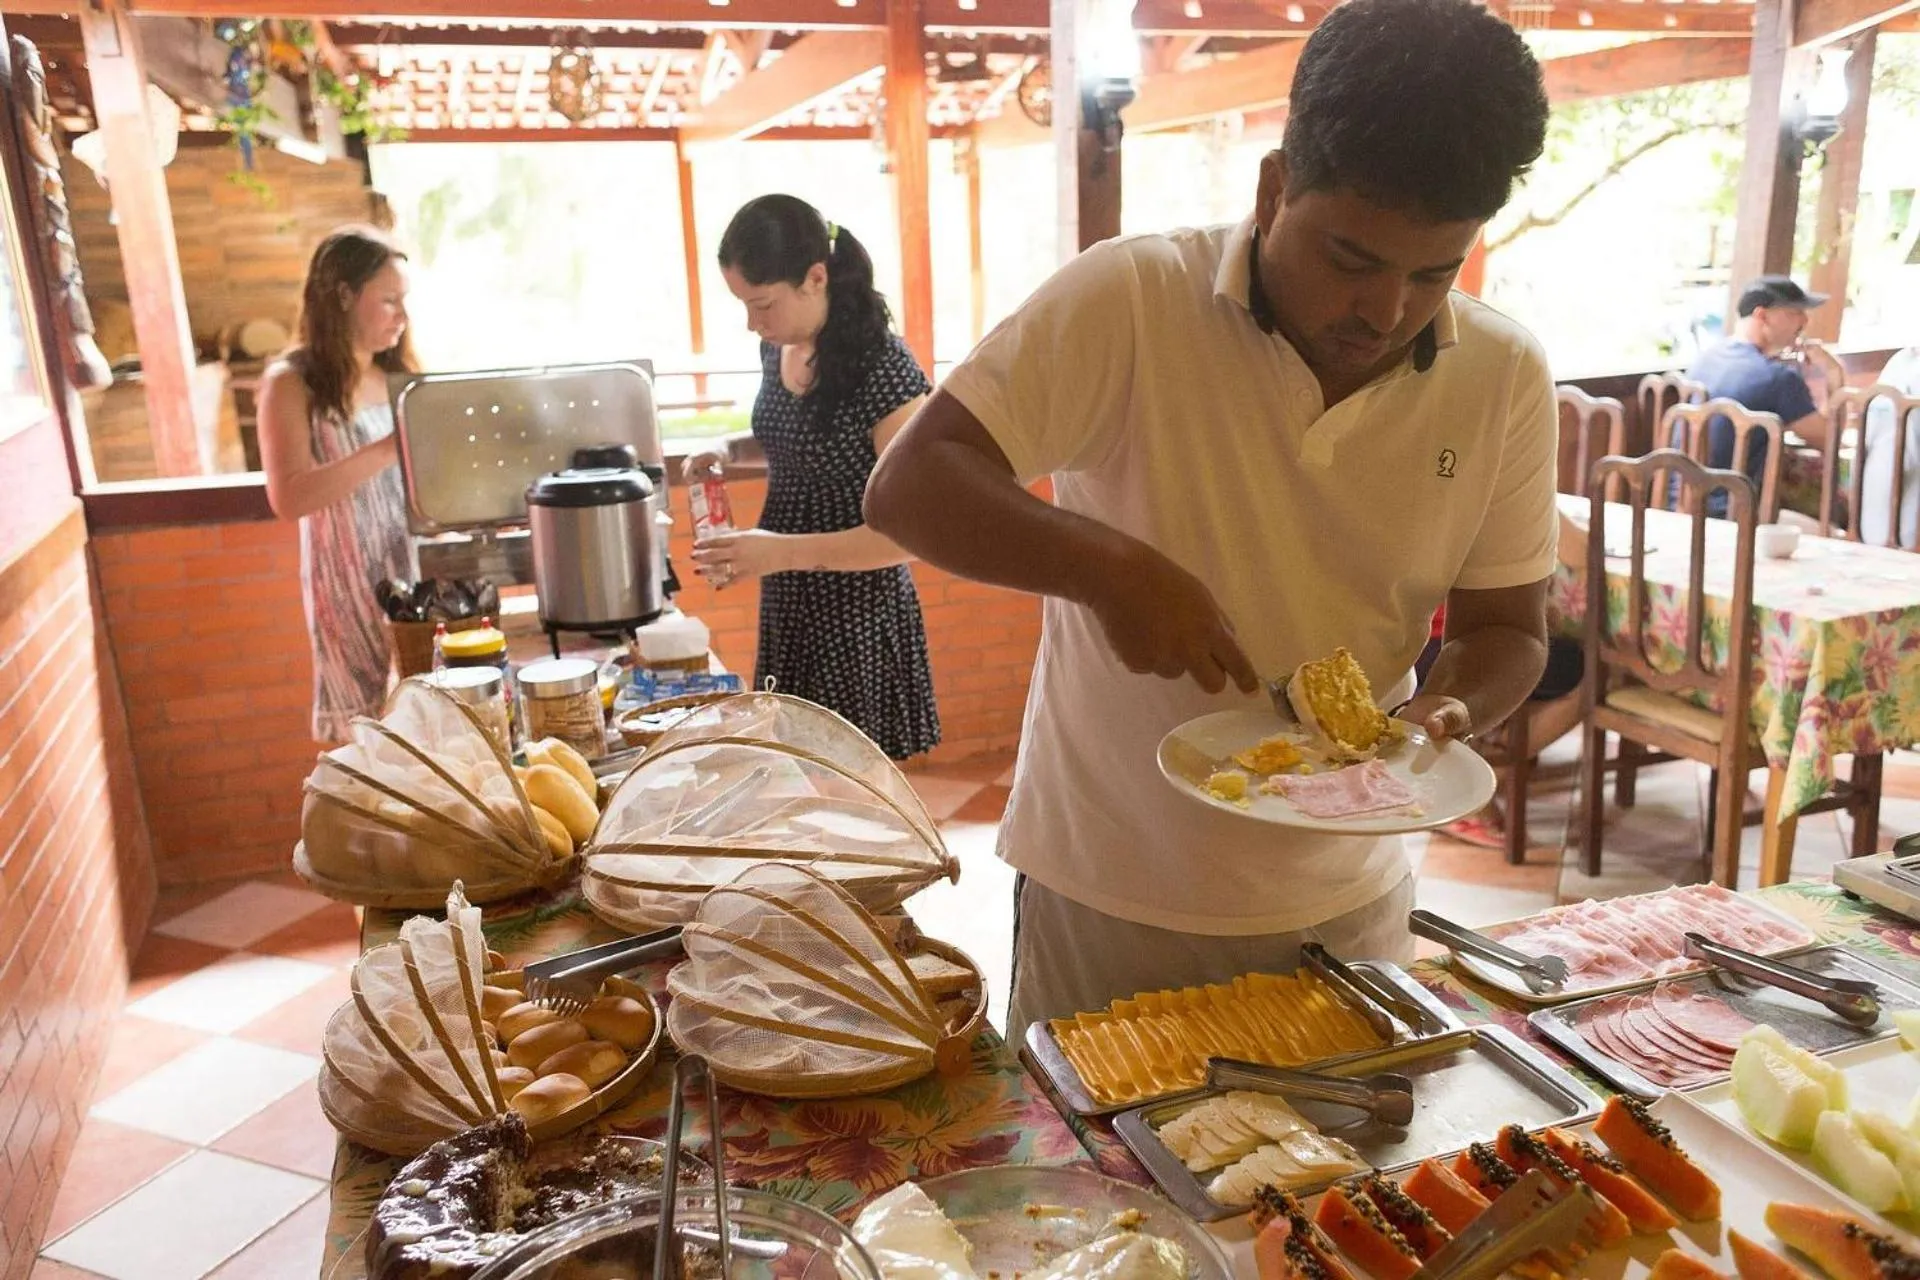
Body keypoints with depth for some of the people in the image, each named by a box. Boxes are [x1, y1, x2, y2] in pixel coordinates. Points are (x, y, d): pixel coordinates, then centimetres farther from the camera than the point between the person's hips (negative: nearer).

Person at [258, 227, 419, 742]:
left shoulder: (398, 376, 11)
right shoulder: (292, 384, -6)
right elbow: (289, 498, -18)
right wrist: (389, 449, -24)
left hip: (418, 573, 5)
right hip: (352, 584, -5)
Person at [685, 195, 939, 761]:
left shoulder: (883, 368, -21)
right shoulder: (778, 350, 2)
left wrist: (784, 551, -28)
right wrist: (726, 458, 1)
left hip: (858, 615, -7)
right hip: (785, 607, 7)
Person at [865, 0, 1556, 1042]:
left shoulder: (1506, 379, -4)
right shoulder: (1130, 301, -16)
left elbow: (1505, 629, 4)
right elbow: (908, 487, -19)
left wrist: (1446, 708, -18)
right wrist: (1107, 565, -35)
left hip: (1346, 901, 4)